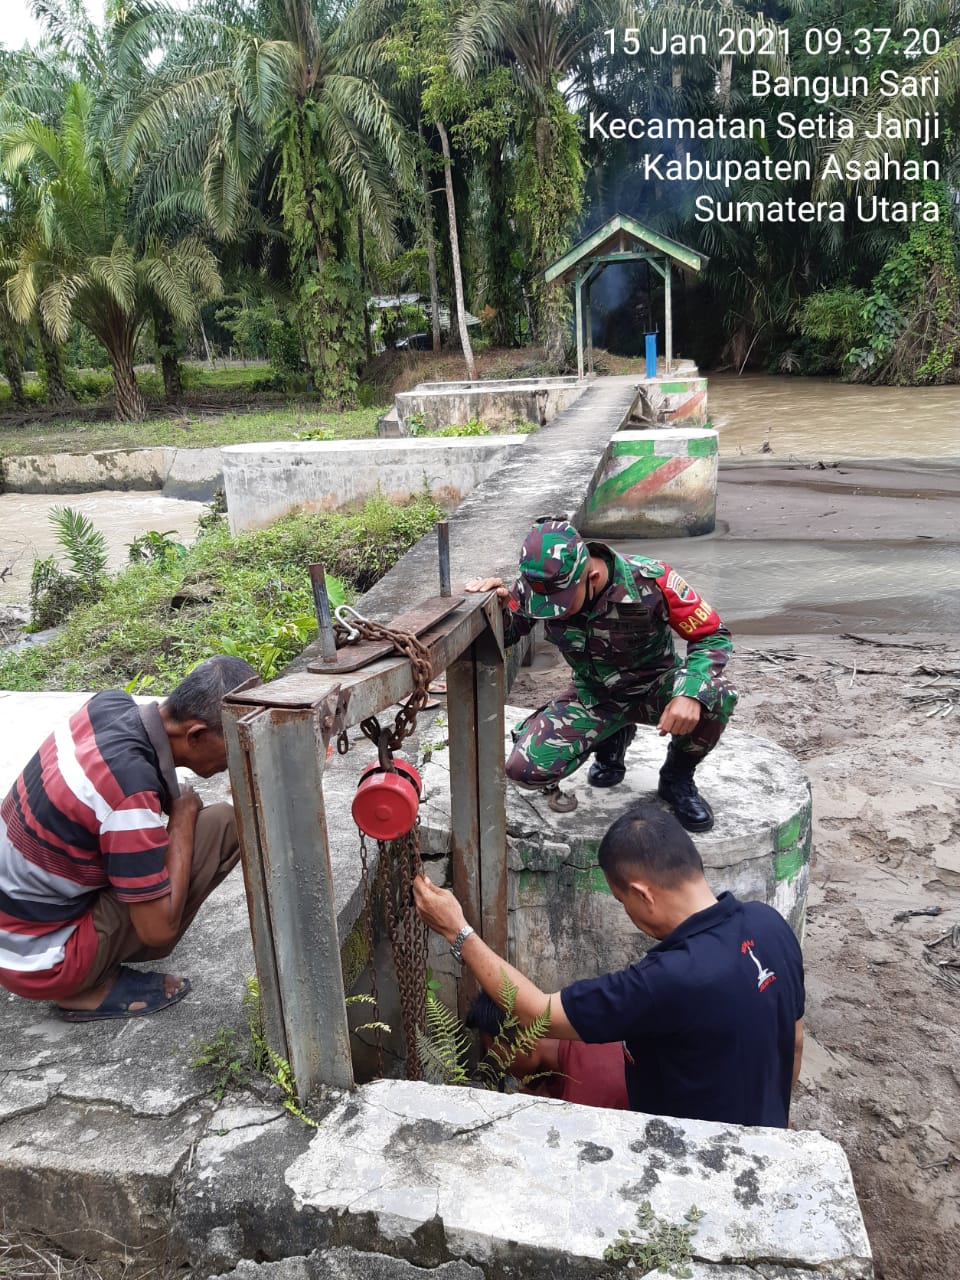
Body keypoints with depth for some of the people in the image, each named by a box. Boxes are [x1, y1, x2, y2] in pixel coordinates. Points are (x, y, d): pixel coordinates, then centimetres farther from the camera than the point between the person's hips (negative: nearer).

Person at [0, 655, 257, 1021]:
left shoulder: (110, 703, -8)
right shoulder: (131, 790, -31)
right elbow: (159, 929, -22)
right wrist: (183, 817, -14)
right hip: (38, 961, -8)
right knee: (224, 826, -16)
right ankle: (91, 987, -3)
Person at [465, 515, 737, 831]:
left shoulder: (648, 580, -29)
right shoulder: (538, 585, -20)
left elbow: (712, 635, -21)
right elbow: (505, 635, -5)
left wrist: (691, 693, -39)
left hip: (655, 685, -2)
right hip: (593, 695, 3)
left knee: (715, 697, -36)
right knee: (524, 768, -18)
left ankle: (678, 777, -2)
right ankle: (611, 739, 14)